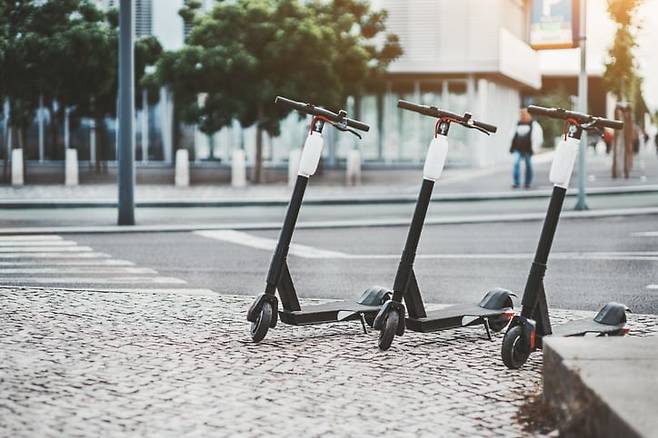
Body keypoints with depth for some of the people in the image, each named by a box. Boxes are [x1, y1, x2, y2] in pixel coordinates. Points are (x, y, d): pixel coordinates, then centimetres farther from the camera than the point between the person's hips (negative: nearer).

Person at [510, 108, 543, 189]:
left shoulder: (533, 124, 1)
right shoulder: (518, 124, 15)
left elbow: (537, 136, -3)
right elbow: (514, 136, 21)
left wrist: (533, 148, -10)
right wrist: (512, 147, 15)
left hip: (527, 149, -3)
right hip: (518, 149, 3)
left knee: (528, 165, 5)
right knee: (516, 163, -13)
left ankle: (527, 183, 14)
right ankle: (516, 183, -15)